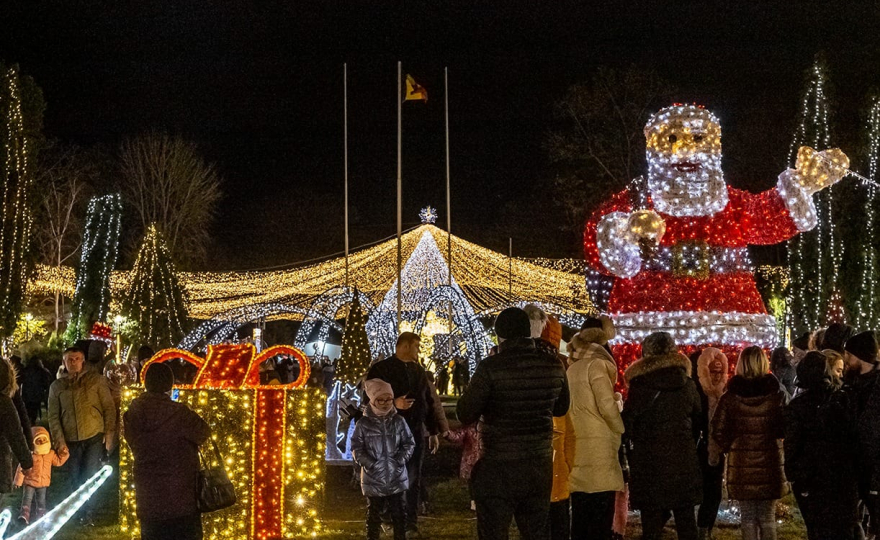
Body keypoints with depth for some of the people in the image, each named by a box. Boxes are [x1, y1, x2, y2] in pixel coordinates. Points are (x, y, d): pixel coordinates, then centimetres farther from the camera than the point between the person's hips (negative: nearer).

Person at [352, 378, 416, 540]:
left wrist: (401, 459, -10)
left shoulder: (398, 421, 0)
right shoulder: (363, 424, -6)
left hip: (396, 476, 2)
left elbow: (409, 443, 4)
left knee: (399, 513, 12)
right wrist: (368, 463, -16)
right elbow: (356, 448, -5)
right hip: (373, 478, -2)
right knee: (373, 514, 9)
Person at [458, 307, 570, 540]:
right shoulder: (554, 366, -1)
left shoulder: (491, 367, -16)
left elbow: (465, 415, -11)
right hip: (540, 466, 5)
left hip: (499, 468, -5)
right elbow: (561, 408, 14)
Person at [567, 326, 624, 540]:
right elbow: (607, 405, -12)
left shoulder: (571, 370, 17)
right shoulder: (596, 365, -4)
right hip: (598, 445, -7)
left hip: (578, 445, 7)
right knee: (601, 517, -6)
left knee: (580, 517, 9)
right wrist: (621, 431, 3)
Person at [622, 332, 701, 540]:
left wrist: (633, 453, 4)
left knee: (652, 517, 1)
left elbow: (627, 422, -9)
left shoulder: (640, 385, -9)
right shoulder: (688, 385, 3)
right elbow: (698, 420, 10)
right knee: (685, 517, 11)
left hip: (649, 461, -3)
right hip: (684, 460, 4)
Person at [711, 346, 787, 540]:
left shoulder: (730, 397, -6)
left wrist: (718, 452, 11)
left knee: (748, 518, 11)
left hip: (741, 466, 0)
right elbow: (786, 429, -2)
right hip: (770, 466, 0)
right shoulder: (777, 394, -4)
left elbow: (718, 431, -7)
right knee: (768, 518, 11)